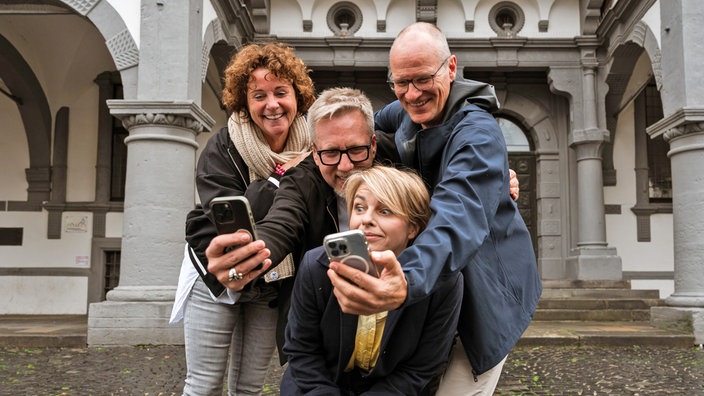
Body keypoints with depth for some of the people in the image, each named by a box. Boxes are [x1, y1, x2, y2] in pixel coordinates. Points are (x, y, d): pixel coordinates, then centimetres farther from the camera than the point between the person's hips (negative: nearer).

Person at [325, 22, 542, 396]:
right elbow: (374, 124, 25)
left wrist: (408, 281, -66)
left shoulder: (477, 133, -27)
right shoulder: (409, 111, -1)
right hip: (439, 283, 8)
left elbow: (460, 218, -47)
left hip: (487, 291, -7)